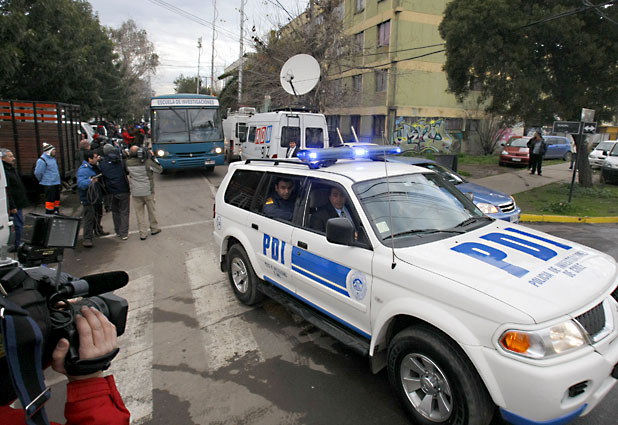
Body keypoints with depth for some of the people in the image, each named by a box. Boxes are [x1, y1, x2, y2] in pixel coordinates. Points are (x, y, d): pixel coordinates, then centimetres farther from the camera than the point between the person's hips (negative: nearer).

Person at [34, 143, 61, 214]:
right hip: (49, 184, -9)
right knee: (50, 200, -6)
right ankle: (49, 214, 0)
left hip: (56, 183, 9)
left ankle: (56, 212, 26)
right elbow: (38, 172, -14)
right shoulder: (42, 160, -16)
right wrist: (42, 180, -1)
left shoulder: (52, 158, 12)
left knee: (57, 199, 15)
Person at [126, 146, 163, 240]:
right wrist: (153, 158, 2)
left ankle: (143, 233, 11)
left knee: (139, 213, 9)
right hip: (148, 191, -1)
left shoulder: (128, 163, -7)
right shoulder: (148, 162, -14)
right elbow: (160, 169, -3)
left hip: (135, 192, 1)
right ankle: (154, 228, 30)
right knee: (151, 210, 16)